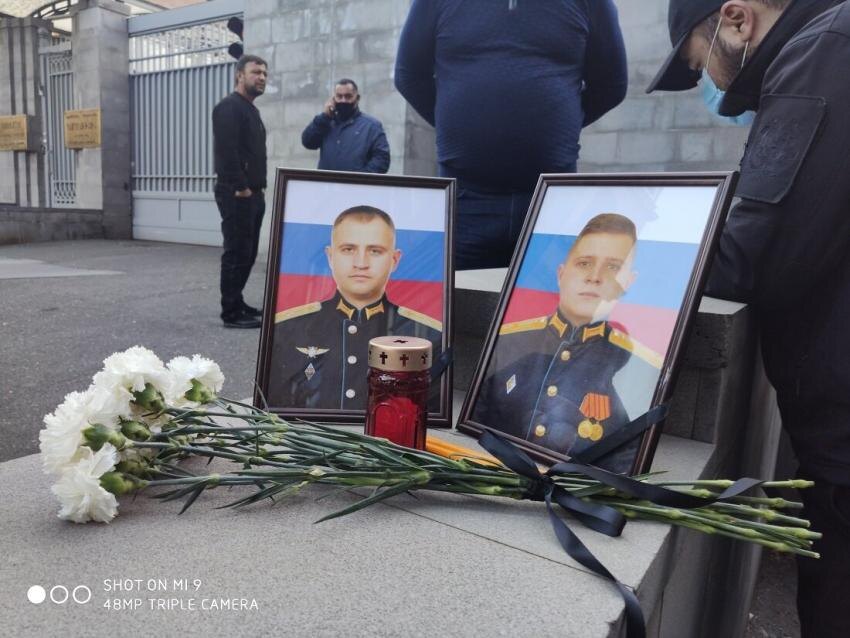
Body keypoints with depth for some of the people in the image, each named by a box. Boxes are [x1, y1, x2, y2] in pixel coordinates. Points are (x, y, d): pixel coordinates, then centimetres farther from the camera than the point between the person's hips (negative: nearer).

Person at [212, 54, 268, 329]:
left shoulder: (251, 110, 21)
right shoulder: (229, 107, -9)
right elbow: (226, 150, -20)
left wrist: (258, 188, 13)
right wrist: (240, 187, -20)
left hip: (253, 194, 10)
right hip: (236, 194, -9)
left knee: (247, 252, 14)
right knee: (236, 252, -7)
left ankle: (236, 303, 24)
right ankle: (231, 313, -1)